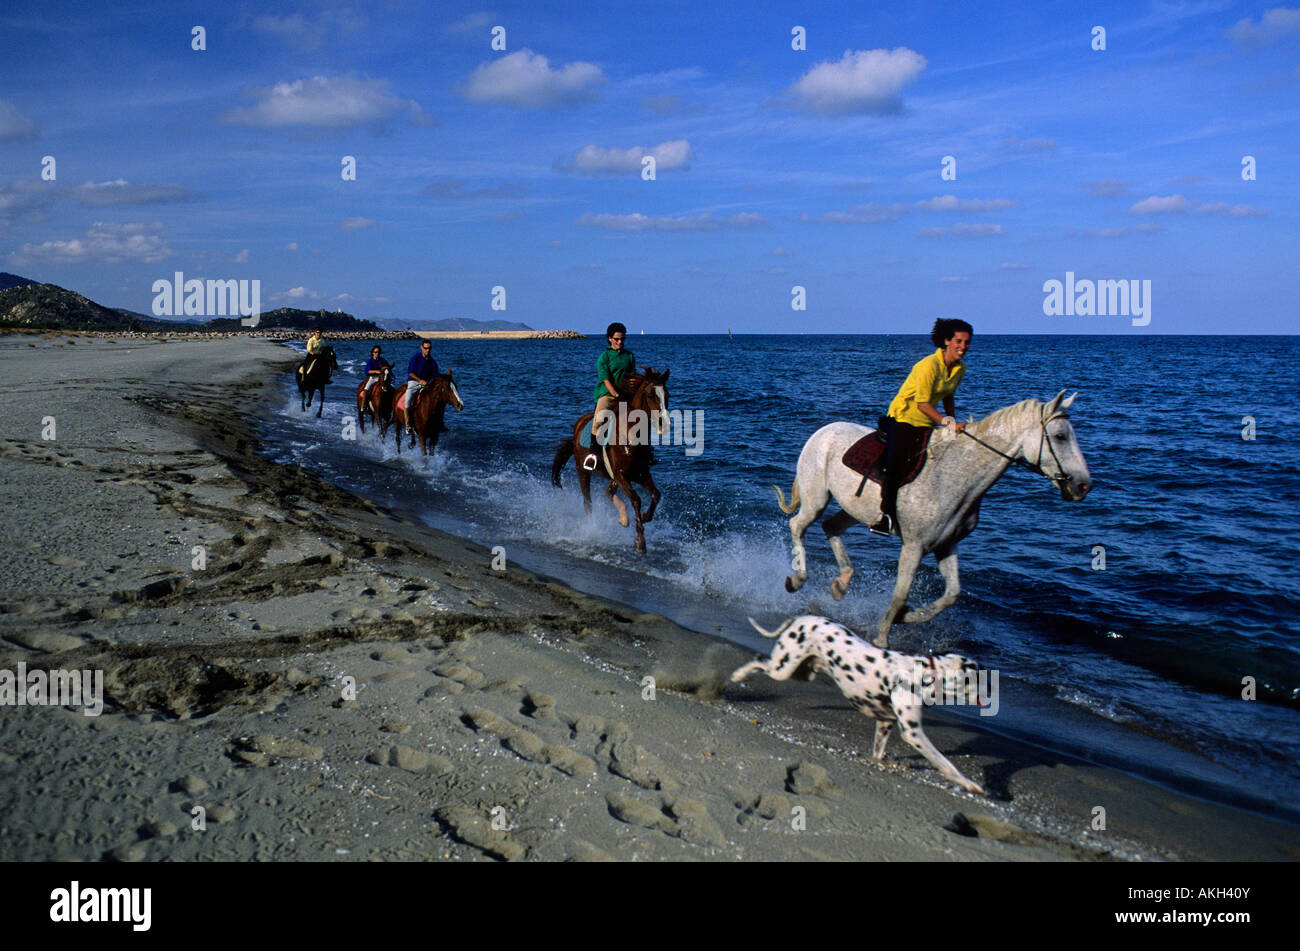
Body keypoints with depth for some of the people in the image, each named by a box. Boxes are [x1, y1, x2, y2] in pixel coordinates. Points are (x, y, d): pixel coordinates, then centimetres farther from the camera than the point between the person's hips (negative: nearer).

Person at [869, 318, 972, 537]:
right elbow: (922, 403, -23)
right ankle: (887, 514, -13)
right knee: (896, 464, -20)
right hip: (904, 417, -8)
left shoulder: (960, 369, 2)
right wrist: (947, 422, -29)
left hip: (928, 422, 8)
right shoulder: (929, 365, -21)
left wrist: (953, 424, 8)